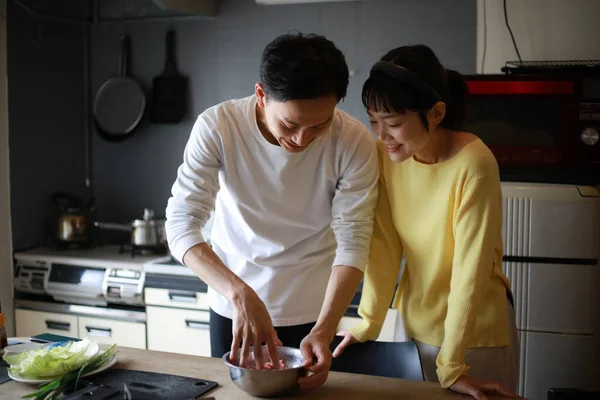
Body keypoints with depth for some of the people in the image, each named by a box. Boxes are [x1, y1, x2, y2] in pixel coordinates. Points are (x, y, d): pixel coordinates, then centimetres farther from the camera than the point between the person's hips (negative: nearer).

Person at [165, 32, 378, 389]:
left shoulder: (354, 142, -21)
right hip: (231, 303, 1)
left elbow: (353, 243, -19)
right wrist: (240, 293, -38)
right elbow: (181, 224, -24)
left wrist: (324, 329, -32)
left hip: (312, 309, 0)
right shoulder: (217, 127, -21)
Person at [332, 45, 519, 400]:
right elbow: (385, 244, -7)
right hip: (416, 323, 5)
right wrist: (369, 322, -9)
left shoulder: (473, 164, -25)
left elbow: (470, 267, -25)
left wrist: (452, 365, -23)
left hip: (476, 330, -5)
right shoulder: (387, 154, -9)